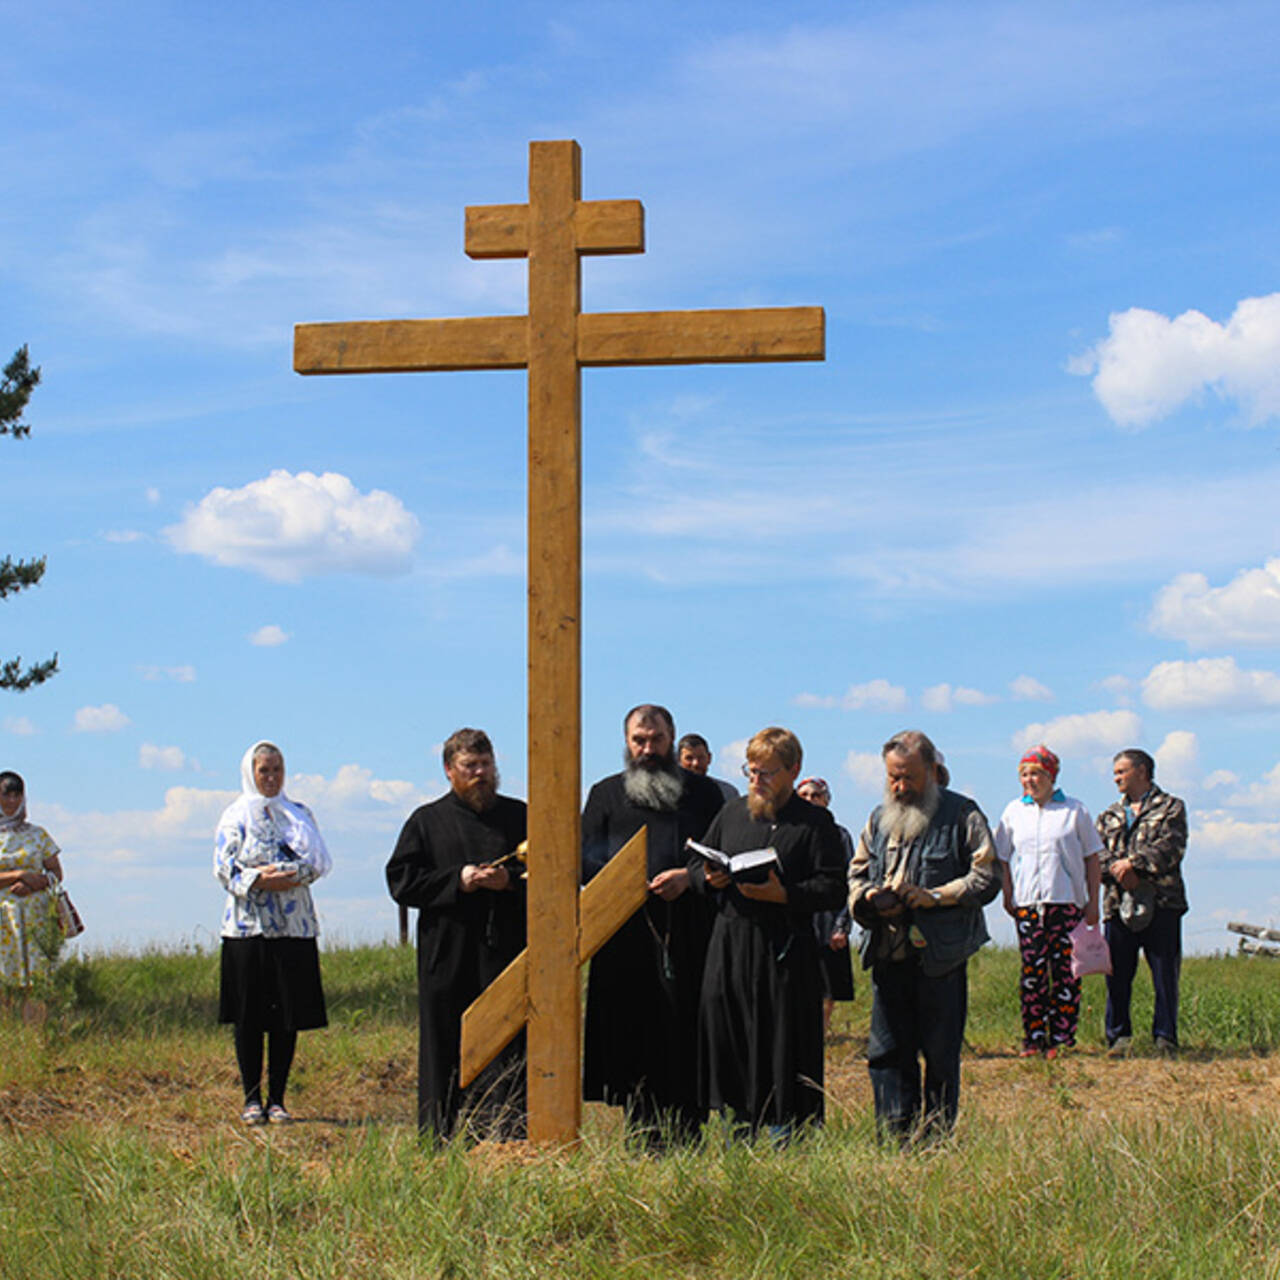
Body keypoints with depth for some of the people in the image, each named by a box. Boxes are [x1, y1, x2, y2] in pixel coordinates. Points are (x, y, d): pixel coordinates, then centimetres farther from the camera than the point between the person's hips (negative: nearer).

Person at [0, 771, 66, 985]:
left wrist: (35, 883, -9)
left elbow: (56, 873, 10)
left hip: (36, 915, 1)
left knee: (39, 973, -9)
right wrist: (20, 875, -12)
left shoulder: (37, 834, 12)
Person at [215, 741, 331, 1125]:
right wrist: (260, 880, -19)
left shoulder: (300, 814, 14)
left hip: (293, 924, 2)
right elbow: (224, 869, -2)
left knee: (288, 1016, 1)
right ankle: (252, 1099, 6)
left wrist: (287, 875, -15)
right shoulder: (235, 816, 7)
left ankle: (276, 1099, 7)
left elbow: (319, 861, 3)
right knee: (249, 1015, -1)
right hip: (247, 924, -2)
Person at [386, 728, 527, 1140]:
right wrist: (457, 881, -9)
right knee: (447, 1051, 1)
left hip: (508, 952, 0)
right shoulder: (427, 821, 11)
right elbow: (400, 881, 4)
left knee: (509, 1051, -5)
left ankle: (510, 1135, -4)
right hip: (448, 958, 0)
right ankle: (446, 1137, 7)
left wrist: (510, 880, -8)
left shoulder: (520, 817, 13)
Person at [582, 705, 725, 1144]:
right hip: (627, 935, 0)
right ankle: (643, 1140, 3)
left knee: (686, 1037, -3)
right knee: (632, 1036, -3)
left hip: (688, 935, 0)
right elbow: (588, 861, 8)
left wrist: (689, 877, -8)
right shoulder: (606, 794, 16)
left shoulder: (703, 792, 15)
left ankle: (686, 1137, 2)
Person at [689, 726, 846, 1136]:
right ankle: (742, 1125, 15)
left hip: (785, 946, -5)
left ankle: (784, 1129, 4)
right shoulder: (732, 813, 16)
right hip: (729, 941, 5)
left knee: (782, 1038, -4)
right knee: (725, 1032, 5)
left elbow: (833, 887, -7)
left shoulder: (814, 822, 0)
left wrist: (783, 894, -19)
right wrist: (708, 878, -1)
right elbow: (695, 864, 22)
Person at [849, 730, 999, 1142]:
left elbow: (986, 879, -5)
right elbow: (857, 873, 21)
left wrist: (935, 896, -16)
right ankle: (896, 1139, 8)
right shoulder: (879, 819, 16)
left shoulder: (962, 815, 0)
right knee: (886, 1053, 2)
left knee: (941, 1055, 3)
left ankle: (936, 1139, 12)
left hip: (940, 956, -4)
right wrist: (870, 898, -2)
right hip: (888, 954, 4)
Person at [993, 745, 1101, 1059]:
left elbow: (1092, 857, 8)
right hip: (1028, 903, 1)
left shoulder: (1074, 811, 5)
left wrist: (1093, 902, 4)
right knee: (1032, 970, -1)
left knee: (1066, 971, -2)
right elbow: (1003, 859, 17)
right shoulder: (1014, 812, 11)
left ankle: (1062, 1039, 3)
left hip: (1068, 902, -1)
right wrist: (1008, 896, 8)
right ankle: (1033, 1038, 4)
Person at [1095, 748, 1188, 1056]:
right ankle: (1119, 1036, 9)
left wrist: (1133, 862, -15)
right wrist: (1117, 871, -12)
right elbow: (1097, 853, 8)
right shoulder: (1109, 816, 21)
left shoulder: (1171, 808, 9)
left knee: (1165, 973, -3)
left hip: (1161, 903, -3)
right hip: (1118, 903, 3)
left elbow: (1171, 846, -7)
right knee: (1117, 973, 2)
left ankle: (1165, 1036, 3)